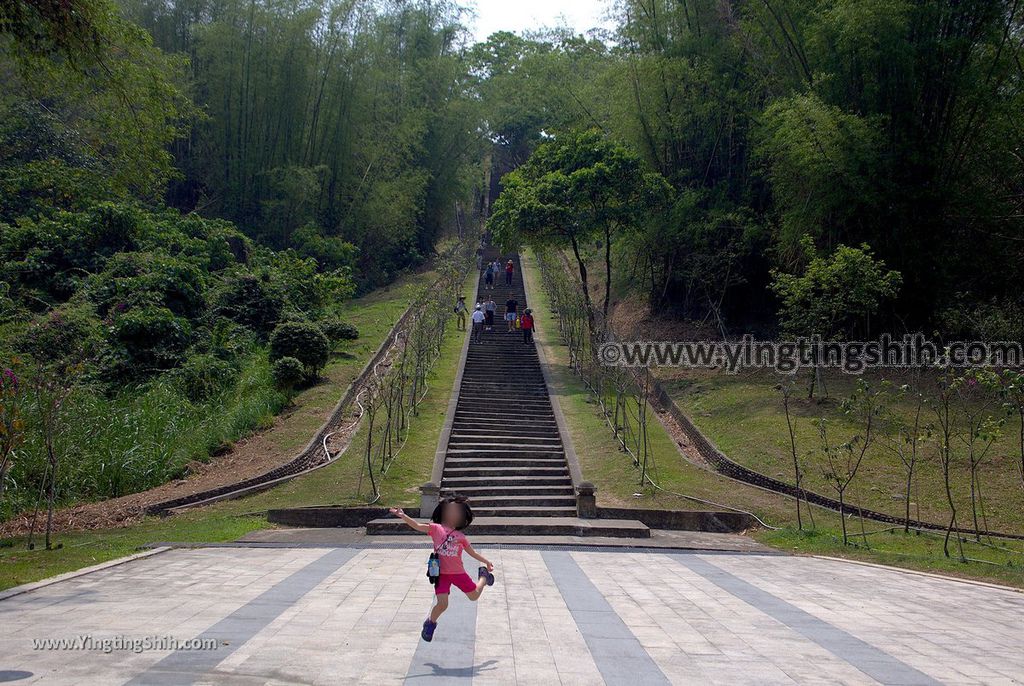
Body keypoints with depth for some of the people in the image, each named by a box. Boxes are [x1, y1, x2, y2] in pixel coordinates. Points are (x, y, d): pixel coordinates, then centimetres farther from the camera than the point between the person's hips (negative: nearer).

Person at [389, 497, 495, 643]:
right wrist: (402, 516, -28)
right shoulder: (436, 528, -5)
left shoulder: (461, 536, 3)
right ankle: (430, 623, 16)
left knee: (474, 596, 16)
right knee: (442, 604, -14)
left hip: (458, 572, 3)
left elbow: (472, 553, 14)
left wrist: (486, 561, 10)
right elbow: (417, 526, -17)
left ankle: (483, 577, 48)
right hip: (441, 573, -2)